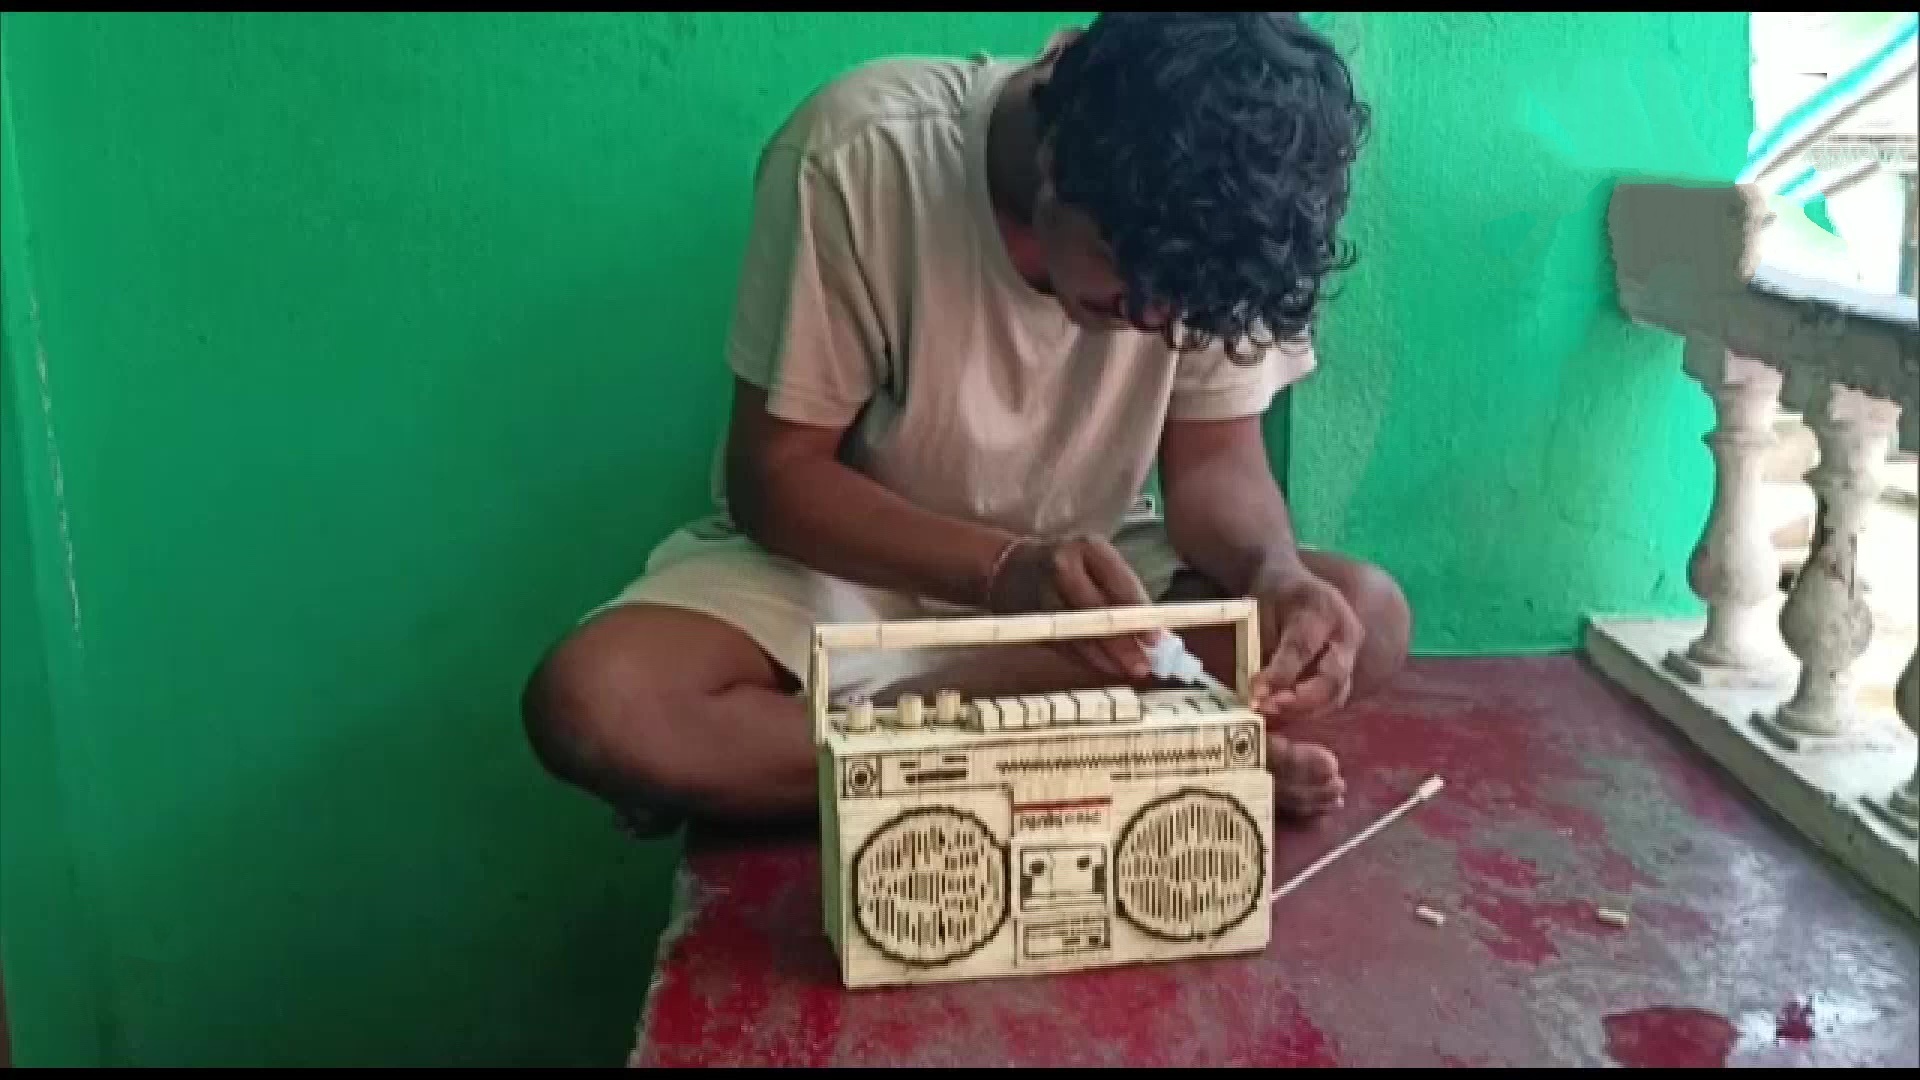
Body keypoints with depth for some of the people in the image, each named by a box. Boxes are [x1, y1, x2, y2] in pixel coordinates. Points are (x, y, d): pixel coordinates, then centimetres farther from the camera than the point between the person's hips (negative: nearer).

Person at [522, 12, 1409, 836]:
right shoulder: (863, 155, -25)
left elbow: (1215, 462, -9)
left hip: (1092, 575, 3)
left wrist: (1277, 574, -33)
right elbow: (773, 476, -20)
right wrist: (1005, 567, -36)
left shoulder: (1218, 206, -16)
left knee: (1368, 617, -23)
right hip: (847, 562, -2)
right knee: (591, 706, -31)